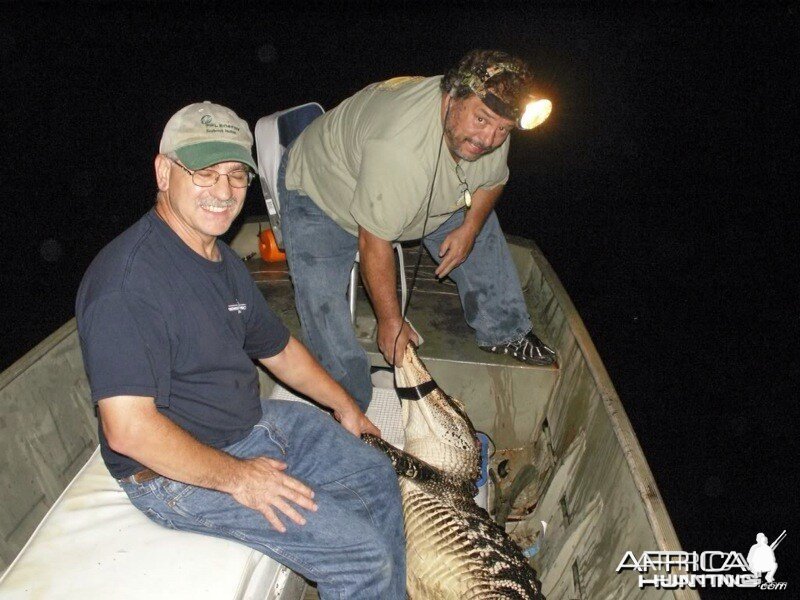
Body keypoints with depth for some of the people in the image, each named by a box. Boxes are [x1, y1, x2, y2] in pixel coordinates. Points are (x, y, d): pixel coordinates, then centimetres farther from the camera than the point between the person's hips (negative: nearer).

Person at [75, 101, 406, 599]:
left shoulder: (224, 262, 5)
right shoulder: (127, 280, -26)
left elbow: (279, 348, 17)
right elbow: (128, 429, -30)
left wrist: (344, 406, 21)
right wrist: (236, 476, -22)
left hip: (254, 421, 10)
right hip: (177, 469, -9)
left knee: (377, 476, 15)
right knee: (362, 553, -13)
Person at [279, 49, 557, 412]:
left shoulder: (486, 131, -19)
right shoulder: (400, 147, -45)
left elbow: (493, 179, 3)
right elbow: (374, 242, -37)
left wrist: (469, 227, -11)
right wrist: (391, 320, -27)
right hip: (318, 194, -6)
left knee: (482, 228, 3)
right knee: (322, 303, -16)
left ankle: (504, 332, 18)